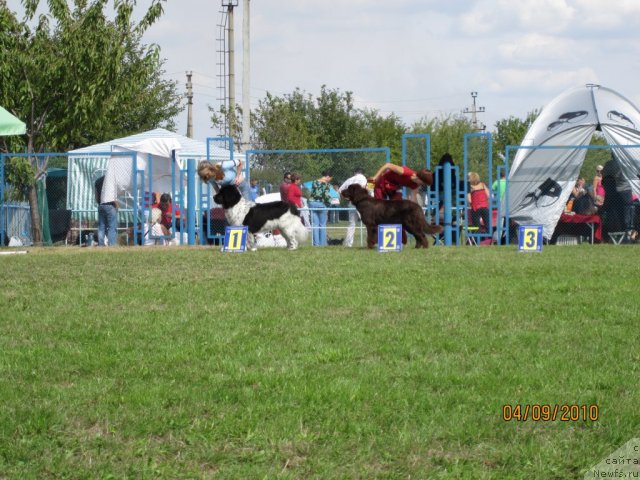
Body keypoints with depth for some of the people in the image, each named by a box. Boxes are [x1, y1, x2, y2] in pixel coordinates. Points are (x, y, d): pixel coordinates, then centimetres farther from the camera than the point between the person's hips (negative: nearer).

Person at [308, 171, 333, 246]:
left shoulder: (314, 182, 8)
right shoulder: (326, 184, -7)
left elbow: (311, 193, 9)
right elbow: (326, 195, -13)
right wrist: (329, 203, 0)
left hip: (313, 203, 4)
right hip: (321, 203, -4)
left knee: (315, 224, 5)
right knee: (323, 224, 4)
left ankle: (316, 242, 1)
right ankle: (322, 242, 3)